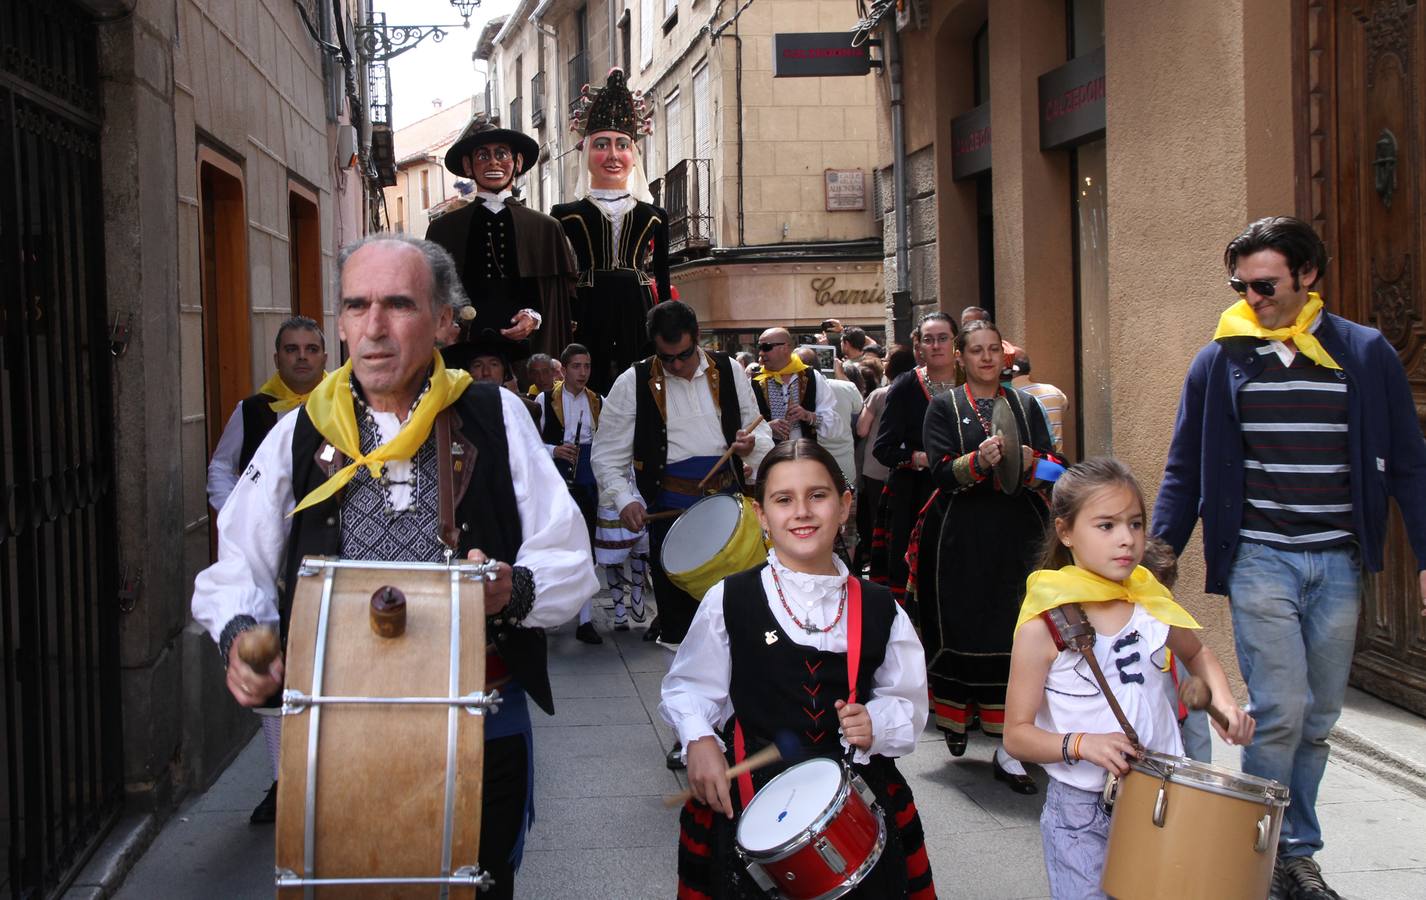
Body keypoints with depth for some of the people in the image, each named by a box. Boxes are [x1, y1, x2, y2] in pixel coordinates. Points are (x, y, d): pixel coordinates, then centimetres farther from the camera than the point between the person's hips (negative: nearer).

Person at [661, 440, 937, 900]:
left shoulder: (878, 609, 2)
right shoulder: (729, 601, -4)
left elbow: (908, 703, 9)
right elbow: (687, 686, 7)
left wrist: (876, 724, -11)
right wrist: (699, 740, -10)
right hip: (751, 801, -2)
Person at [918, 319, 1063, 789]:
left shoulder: (1025, 405, 13)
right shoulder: (944, 407, 6)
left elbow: (1054, 470, 5)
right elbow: (941, 472, -7)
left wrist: (1030, 464, -17)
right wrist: (979, 460, -26)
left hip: (1018, 537, 1)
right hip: (962, 539, -1)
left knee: (1013, 637, -5)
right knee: (962, 633, 1)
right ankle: (957, 715, 27)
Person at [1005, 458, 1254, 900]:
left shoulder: (1150, 601, 0)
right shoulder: (1044, 626, -13)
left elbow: (1196, 654, 21)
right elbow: (1017, 734, -9)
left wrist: (1223, 701, 2)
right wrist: (1082, 744, -26)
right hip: (1082, 815, -4)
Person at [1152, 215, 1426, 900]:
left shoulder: (1365, 355, 3)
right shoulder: (1220, 362, 2)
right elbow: (1184, 471, 6)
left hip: (1339, 563, 2)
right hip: (1259, 560, -2)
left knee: (1317, 719, 8)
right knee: (1281, 709, -10)